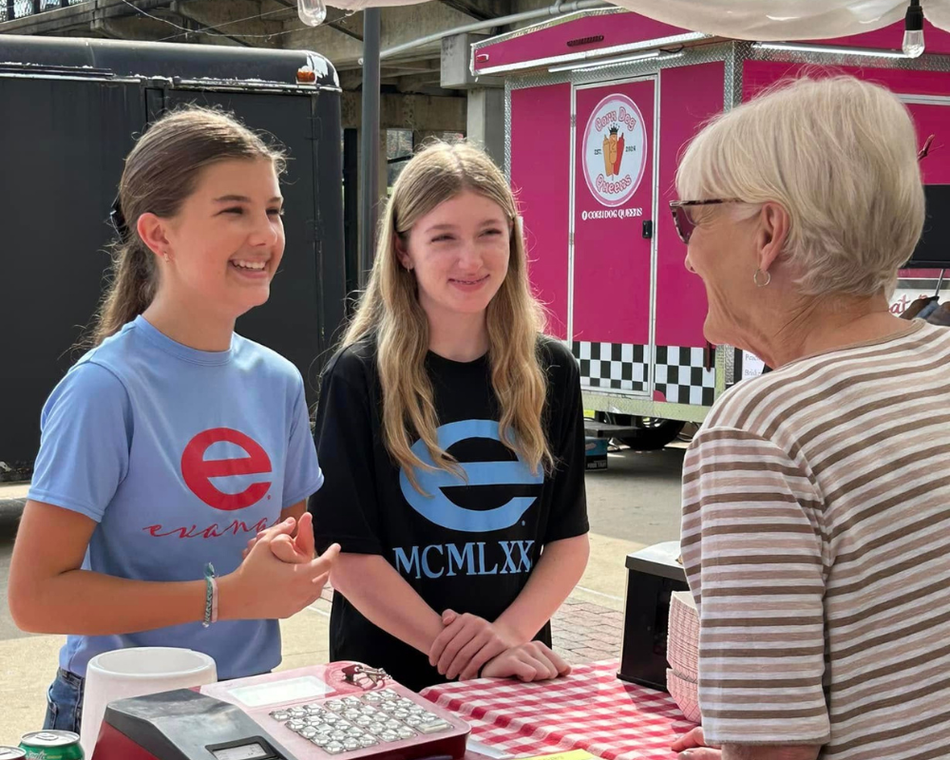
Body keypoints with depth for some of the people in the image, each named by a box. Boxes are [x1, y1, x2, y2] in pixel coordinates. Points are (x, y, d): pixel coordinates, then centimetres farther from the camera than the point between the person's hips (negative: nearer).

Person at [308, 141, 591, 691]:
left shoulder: (550, 372, 1)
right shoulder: (360, 376, -10)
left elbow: (569, 538, 1)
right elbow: (346, 552, -14)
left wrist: (511, 633, -15)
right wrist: (463, 654, -20)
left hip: (518, 668, 3)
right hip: (390, 676, -3)